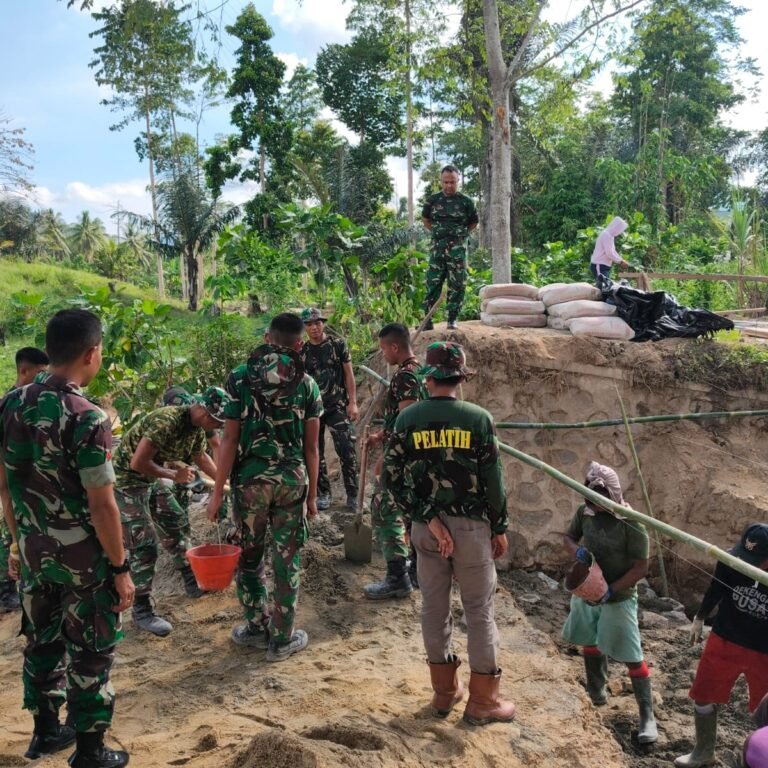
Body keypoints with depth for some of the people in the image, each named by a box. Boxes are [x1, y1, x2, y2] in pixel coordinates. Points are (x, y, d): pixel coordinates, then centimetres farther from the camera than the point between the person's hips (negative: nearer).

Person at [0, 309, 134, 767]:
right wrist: (121, 568, -12)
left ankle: (45, 731, 39)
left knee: (42, 639, 21)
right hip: (83, 556, -7)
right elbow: (102, 506, -22)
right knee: (91, 653, 8)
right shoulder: (87, 418, -24)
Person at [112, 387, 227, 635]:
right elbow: (138, 463, -33)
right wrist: (174, 475, -21)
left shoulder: (197, 426, -4)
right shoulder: (167, 420, -32)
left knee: (177, 524, 17)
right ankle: (141, 610, 2)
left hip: (152, 478, 9)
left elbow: (200, 456, 15)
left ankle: (192, 581, 33)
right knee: (143, 545, -8)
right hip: (127, 480, -9)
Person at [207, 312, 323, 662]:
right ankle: (282, 639, 20)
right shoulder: (307, 384, 0)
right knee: (287, 560, 10)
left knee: (249, 556, 17)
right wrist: (312, 494, 10)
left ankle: (257, 627, 30)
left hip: (250, 479, -1)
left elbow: (230, 440, -7)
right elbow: (311, 446, 1)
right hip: (292, 479, 1)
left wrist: (217, 491, 0)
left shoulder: (240, 378, -4)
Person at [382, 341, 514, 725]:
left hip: (425, 526, 3)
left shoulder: (408, 418, -4)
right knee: (479, 610, 8)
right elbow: (493, 480, -6)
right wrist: (499, 528, 5)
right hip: (471, 525, -2)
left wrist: (428, 516, -7)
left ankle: (444, 691, 26)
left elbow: (392, 477, -8)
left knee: (434, 607, 14)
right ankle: (482, 700, 15)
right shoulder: (478, 418, -9)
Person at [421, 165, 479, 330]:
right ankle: (427, 320, 4)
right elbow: (425, 219, 21)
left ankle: (452, 320, 8)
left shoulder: (466, 201, 0)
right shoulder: (433, 200, 5)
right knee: (432, 283, 0)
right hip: (437, 247, 1)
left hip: (458, 248, -1)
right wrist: (437, 232, 13)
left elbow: (474, 223, 13)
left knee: (457, 285, 0)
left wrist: (460, 234, 6)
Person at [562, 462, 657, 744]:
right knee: (590, 644, 23)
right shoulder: (584, 513, -8)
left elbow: (641, 568, -19)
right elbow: (568, 537, 8)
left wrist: (611, 590, -25)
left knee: (632, 658, -2)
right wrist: (577, 551, -16)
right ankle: (595, 693, 45)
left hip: (618, 599, -6)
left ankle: (647, 716, 11)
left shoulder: (630, 524, -23)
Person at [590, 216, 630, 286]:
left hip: (604, 267, 11)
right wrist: (621, 261, -11)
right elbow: (609, 253, -21)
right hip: (600, 266, -11)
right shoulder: (607, 235, -16)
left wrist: (621, 260, 10)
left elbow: (612, 252, 23)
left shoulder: (609, 235, 16)